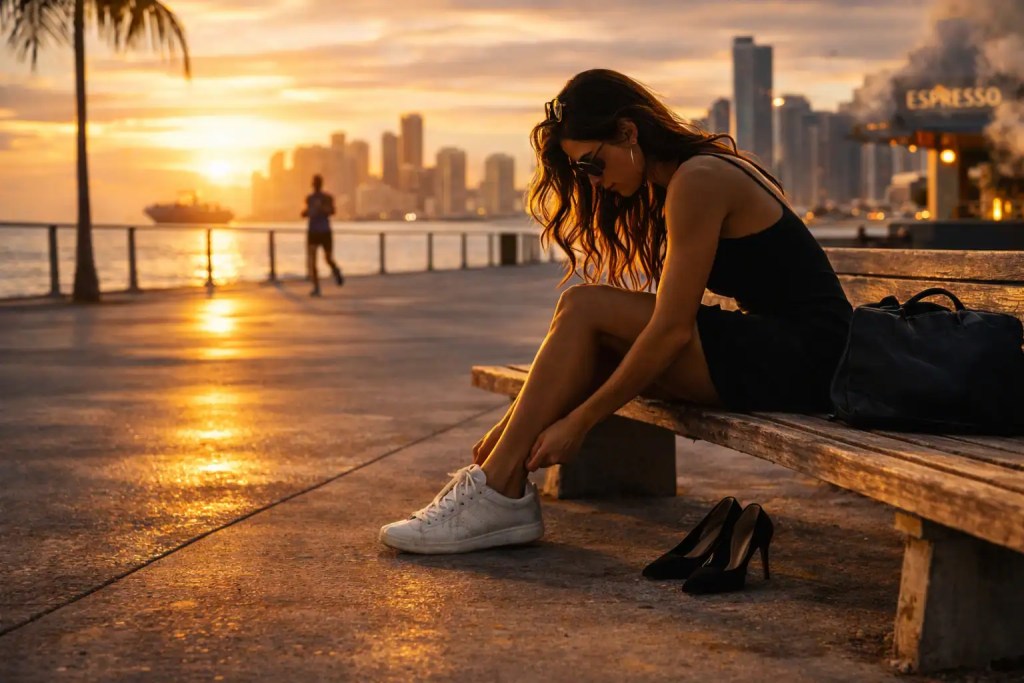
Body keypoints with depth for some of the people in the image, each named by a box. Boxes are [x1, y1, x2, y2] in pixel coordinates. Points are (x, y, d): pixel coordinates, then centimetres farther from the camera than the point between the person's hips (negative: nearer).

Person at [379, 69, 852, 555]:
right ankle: (496, 485, -2)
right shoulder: (709, 171, 17)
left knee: (585, 309, -14)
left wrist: (579, 421, -14)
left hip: (799, 358, -10)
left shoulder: (697, 181, -13)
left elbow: (672, 329, -19)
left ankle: (498, 495, -11)